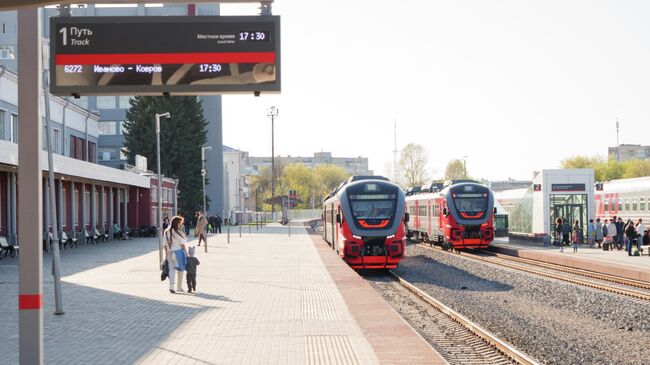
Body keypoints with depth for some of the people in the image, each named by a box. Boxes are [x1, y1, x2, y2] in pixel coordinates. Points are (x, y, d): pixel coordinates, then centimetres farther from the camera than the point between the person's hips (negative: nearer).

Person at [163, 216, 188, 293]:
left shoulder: (167, 232, 4)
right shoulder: (178, 232, -13)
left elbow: (165, 244, 6)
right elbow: (182, 244, -10)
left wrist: (166, 254, 13)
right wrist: (186, 254, -2)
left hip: (170, 253, 5)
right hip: (178, 252, -5)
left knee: (171, 270, 5)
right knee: (180, 270, 10)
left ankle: (171, 287, -8)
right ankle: (179, 287, 17)